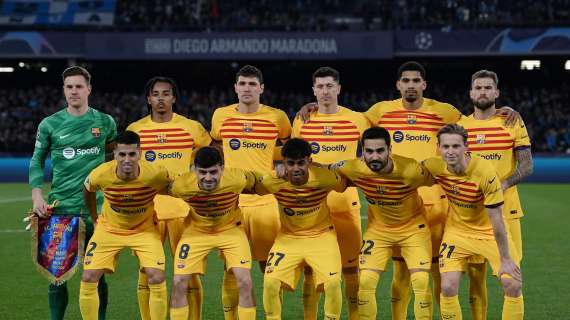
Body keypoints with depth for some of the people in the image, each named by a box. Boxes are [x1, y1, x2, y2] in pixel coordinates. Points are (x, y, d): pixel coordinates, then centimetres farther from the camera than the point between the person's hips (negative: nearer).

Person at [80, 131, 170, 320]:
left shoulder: (156, 174, -29)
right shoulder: (101, 174, -26)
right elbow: (88, 190, 1)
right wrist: (95, 219, 8)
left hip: (144, 229, -1)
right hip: (109, 228, 1)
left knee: (157, 279, -16)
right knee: (88, 278, -8)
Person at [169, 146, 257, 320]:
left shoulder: (237, 179, -31)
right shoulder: (181, 185, -30)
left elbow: (253, 184, -6)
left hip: (231, 229, -1)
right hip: (197, 231, 1)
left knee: (245, 282, -14)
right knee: (178, 283, -6)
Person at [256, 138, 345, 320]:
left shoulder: (325, 178, -22)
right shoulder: (273, 181, -20)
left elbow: (345, 185, -2)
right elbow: (253, 189, -2)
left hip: (321, 235, -1)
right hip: (288, 237, 1)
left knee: (333, 282, -17)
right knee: (270, 282, -14)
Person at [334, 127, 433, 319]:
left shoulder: (411, 169, -32)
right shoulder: (353, 169, -24)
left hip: (413, 226, -2)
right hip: (377, 229, 2)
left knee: (421, 281, -10)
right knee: (365, 281, -5)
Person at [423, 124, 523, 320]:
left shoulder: (485, 172, -28)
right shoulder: (434, 166, -18)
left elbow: (496, 220, -23)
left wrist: (505, 259, -19)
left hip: (489, 231, -2)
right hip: (457, 231, 2)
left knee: (513, 285, -10)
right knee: (448, 288, -12)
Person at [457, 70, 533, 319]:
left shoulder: (513, 123, 2)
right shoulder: (459, 126, 8)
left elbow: (526, 166, -1)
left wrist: (503, 184, -17)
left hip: (505, 208, -2)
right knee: (475, 273, 4)